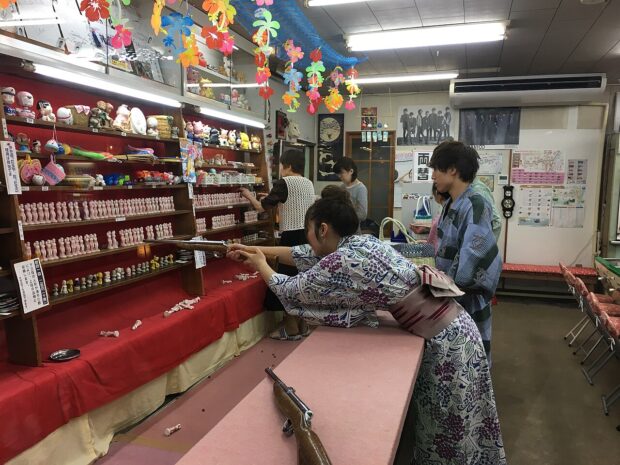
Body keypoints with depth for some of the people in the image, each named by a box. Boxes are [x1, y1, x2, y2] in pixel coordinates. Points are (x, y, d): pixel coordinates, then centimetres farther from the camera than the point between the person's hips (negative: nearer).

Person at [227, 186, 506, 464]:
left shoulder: (341, 262, -20)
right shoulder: (363, 242, 6)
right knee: (442, 429, 24)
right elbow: (313, 256, 17)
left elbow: (291, 292, -5)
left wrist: (261, 266, 13)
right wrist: (257, 250, 22)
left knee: (448, 438, 12)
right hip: (452, 325, 9)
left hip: (444, 339, -8)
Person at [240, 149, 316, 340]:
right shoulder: (309, 184, 13)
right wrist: (272, 197, 27)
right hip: (307, 236, 8)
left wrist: (249, 195, 14)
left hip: (292, 237, -8)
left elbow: (261, 207, -4)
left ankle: (291, 328, 7)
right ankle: (301, 324, 23)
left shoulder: (284, 183, -9)